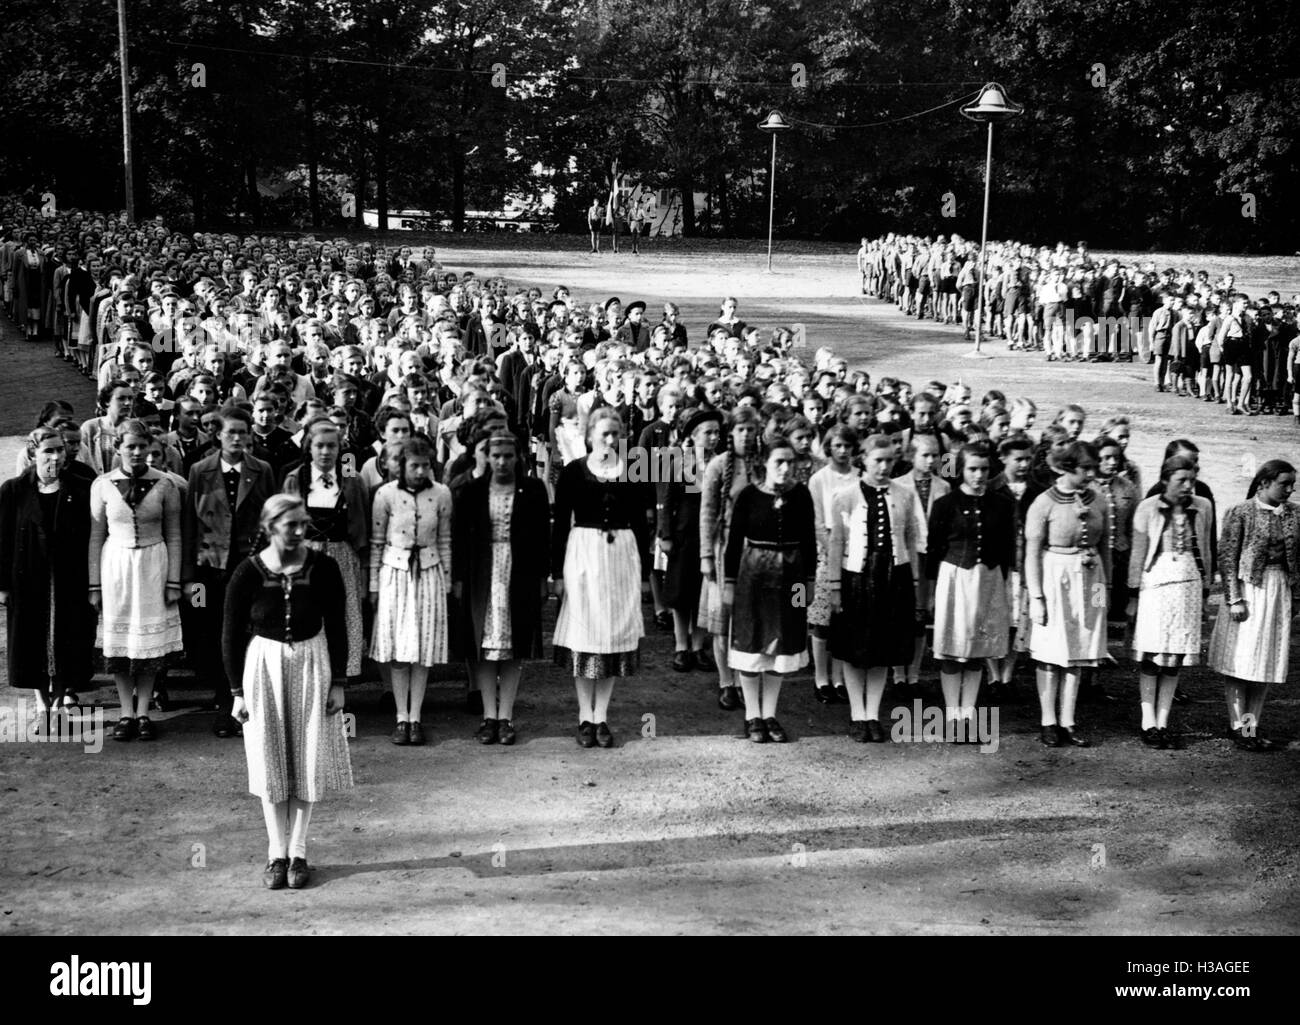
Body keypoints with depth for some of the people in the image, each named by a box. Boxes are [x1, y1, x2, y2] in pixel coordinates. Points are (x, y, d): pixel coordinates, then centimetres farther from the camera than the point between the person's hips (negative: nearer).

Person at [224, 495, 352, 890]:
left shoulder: (323, 568, -9)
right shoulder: (247, 573, -11)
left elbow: (337, 627, 0)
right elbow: (232, 635, -3)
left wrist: (338, 682, -1)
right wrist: (237, 692, -3)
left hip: (312, 664, 1)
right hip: (263, 665, -1)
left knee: (307, 763, 5)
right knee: (271, 763, 5)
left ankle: (298, 853, 16)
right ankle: (277, 854, 16)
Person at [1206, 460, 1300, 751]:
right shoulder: (1241, 513, -9)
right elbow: (1227, 558, -9)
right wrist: (1234, 599, -14)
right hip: (1248, 588, -5)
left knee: (1268, 661, 7)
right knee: (1240, 660, -1)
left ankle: (1252, 724, 15)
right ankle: (1238, 726, 6)